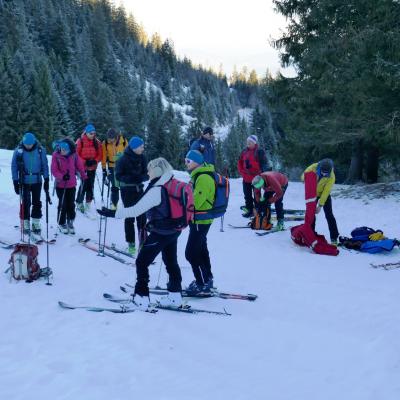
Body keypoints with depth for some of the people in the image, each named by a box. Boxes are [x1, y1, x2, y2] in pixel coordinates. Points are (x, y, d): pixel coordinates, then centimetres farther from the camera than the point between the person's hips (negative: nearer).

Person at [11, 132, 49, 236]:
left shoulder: (40, 150, -5)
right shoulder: (18, 151, -8)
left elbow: (45, 165, 3)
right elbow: (14, 167, -1)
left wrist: (46, 180, 2)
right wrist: (15, 181, -4)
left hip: (37, 181, 1)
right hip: (24, 182, -1)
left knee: (37, 203, 8)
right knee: (26, 203, -1)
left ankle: (36, 223, 19)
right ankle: (26, 224, 10)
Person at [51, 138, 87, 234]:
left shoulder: (74, 155, -8)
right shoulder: (56, 155, -14)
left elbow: (80, 166, 3)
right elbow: (54, 170, -14)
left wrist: (84, 177, 9)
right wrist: (62, 176, -28)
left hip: (72, 184, 2)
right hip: (60, 184, -2)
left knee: (71, 204, 10)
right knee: (63, 204, 4)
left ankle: (70, 223, 26)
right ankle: (61, 223, 20)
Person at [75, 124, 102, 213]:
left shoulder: (97, 142, 4)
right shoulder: (80, 141, -7)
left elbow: (100, 155, 7)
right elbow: (76, 155, -7)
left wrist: (95, 161, -12)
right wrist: (85, 162, -17)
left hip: (93, 168, 4)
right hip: (83, 168, -4)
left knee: (91, 185, 8)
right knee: (84, 184, -12)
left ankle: (88, 203, 19)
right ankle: (79, 203, 0)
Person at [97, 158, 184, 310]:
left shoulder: (156, 190, -23)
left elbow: (136, 210, -26)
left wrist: (113, 213, -24)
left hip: (160, 233, -8)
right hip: (174, 231, 8)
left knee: (142, 262, 1)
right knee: (171, 262, 20)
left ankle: (141, 298, 0)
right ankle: (175, 295, 27)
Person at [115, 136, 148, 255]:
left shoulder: (141, 158, 1)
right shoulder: (123, 159, -12)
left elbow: (146, 174, 4)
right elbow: (118, 176, -11)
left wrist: (141, 177, -19)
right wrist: (131, 178, -26)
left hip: (139, 189, 4)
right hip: (127, 190, -4)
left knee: (142, 216, -1)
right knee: (130, 217, 1)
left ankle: (143, 242, 7)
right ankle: (131, 243, 10)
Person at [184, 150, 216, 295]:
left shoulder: (203, 178, -22)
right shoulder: (198, 175, 12)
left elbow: (195, 201, -26)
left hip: (200, 221, -11)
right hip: (198, 219, 11)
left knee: (191, 253, -8)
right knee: (201, 250, 20)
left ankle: (203, 284, 0)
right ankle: (206, 280, 32)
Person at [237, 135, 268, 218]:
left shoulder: (259, 152, -7)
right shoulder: (244, 152, 10)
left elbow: (264, 164, -8)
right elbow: (240, 163, 17)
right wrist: (242, 172, 5)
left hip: (256, 178, -6)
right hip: (246, 178, 6)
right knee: (247, 195, 11)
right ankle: (249, 210, 20)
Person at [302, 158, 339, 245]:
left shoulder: (331, 177, -30)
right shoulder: (314, 167, -25)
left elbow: (326, 192, -27)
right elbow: (303, 176, -12)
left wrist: (320, 205, -28)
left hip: (324, 194, -2)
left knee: (329, 215, -9)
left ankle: (334, 238, -8)